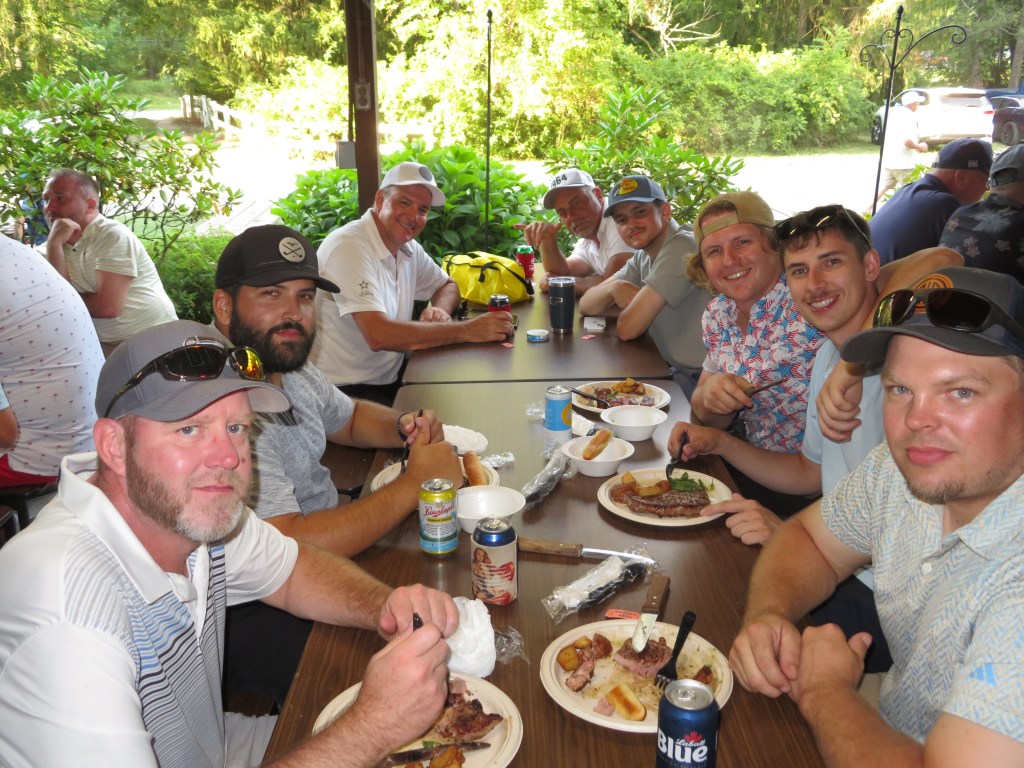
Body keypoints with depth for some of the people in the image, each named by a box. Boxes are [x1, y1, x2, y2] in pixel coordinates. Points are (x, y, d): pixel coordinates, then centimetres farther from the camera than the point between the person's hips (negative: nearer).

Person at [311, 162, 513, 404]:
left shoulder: (408, 248, 4)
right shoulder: (350, 246, -20)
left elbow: (448, 286, 20)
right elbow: (379, 335, -29)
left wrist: (440, 311, -6)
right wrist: (468, 330, -25)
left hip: (390, 380, 8)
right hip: (345, 391, -8)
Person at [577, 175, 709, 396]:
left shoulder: (682, 246, -19)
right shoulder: (643, 257, 10)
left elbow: (628, 329, -20)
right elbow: (586, 305, 9)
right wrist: (614, 288, -10)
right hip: (677, 373, 8)